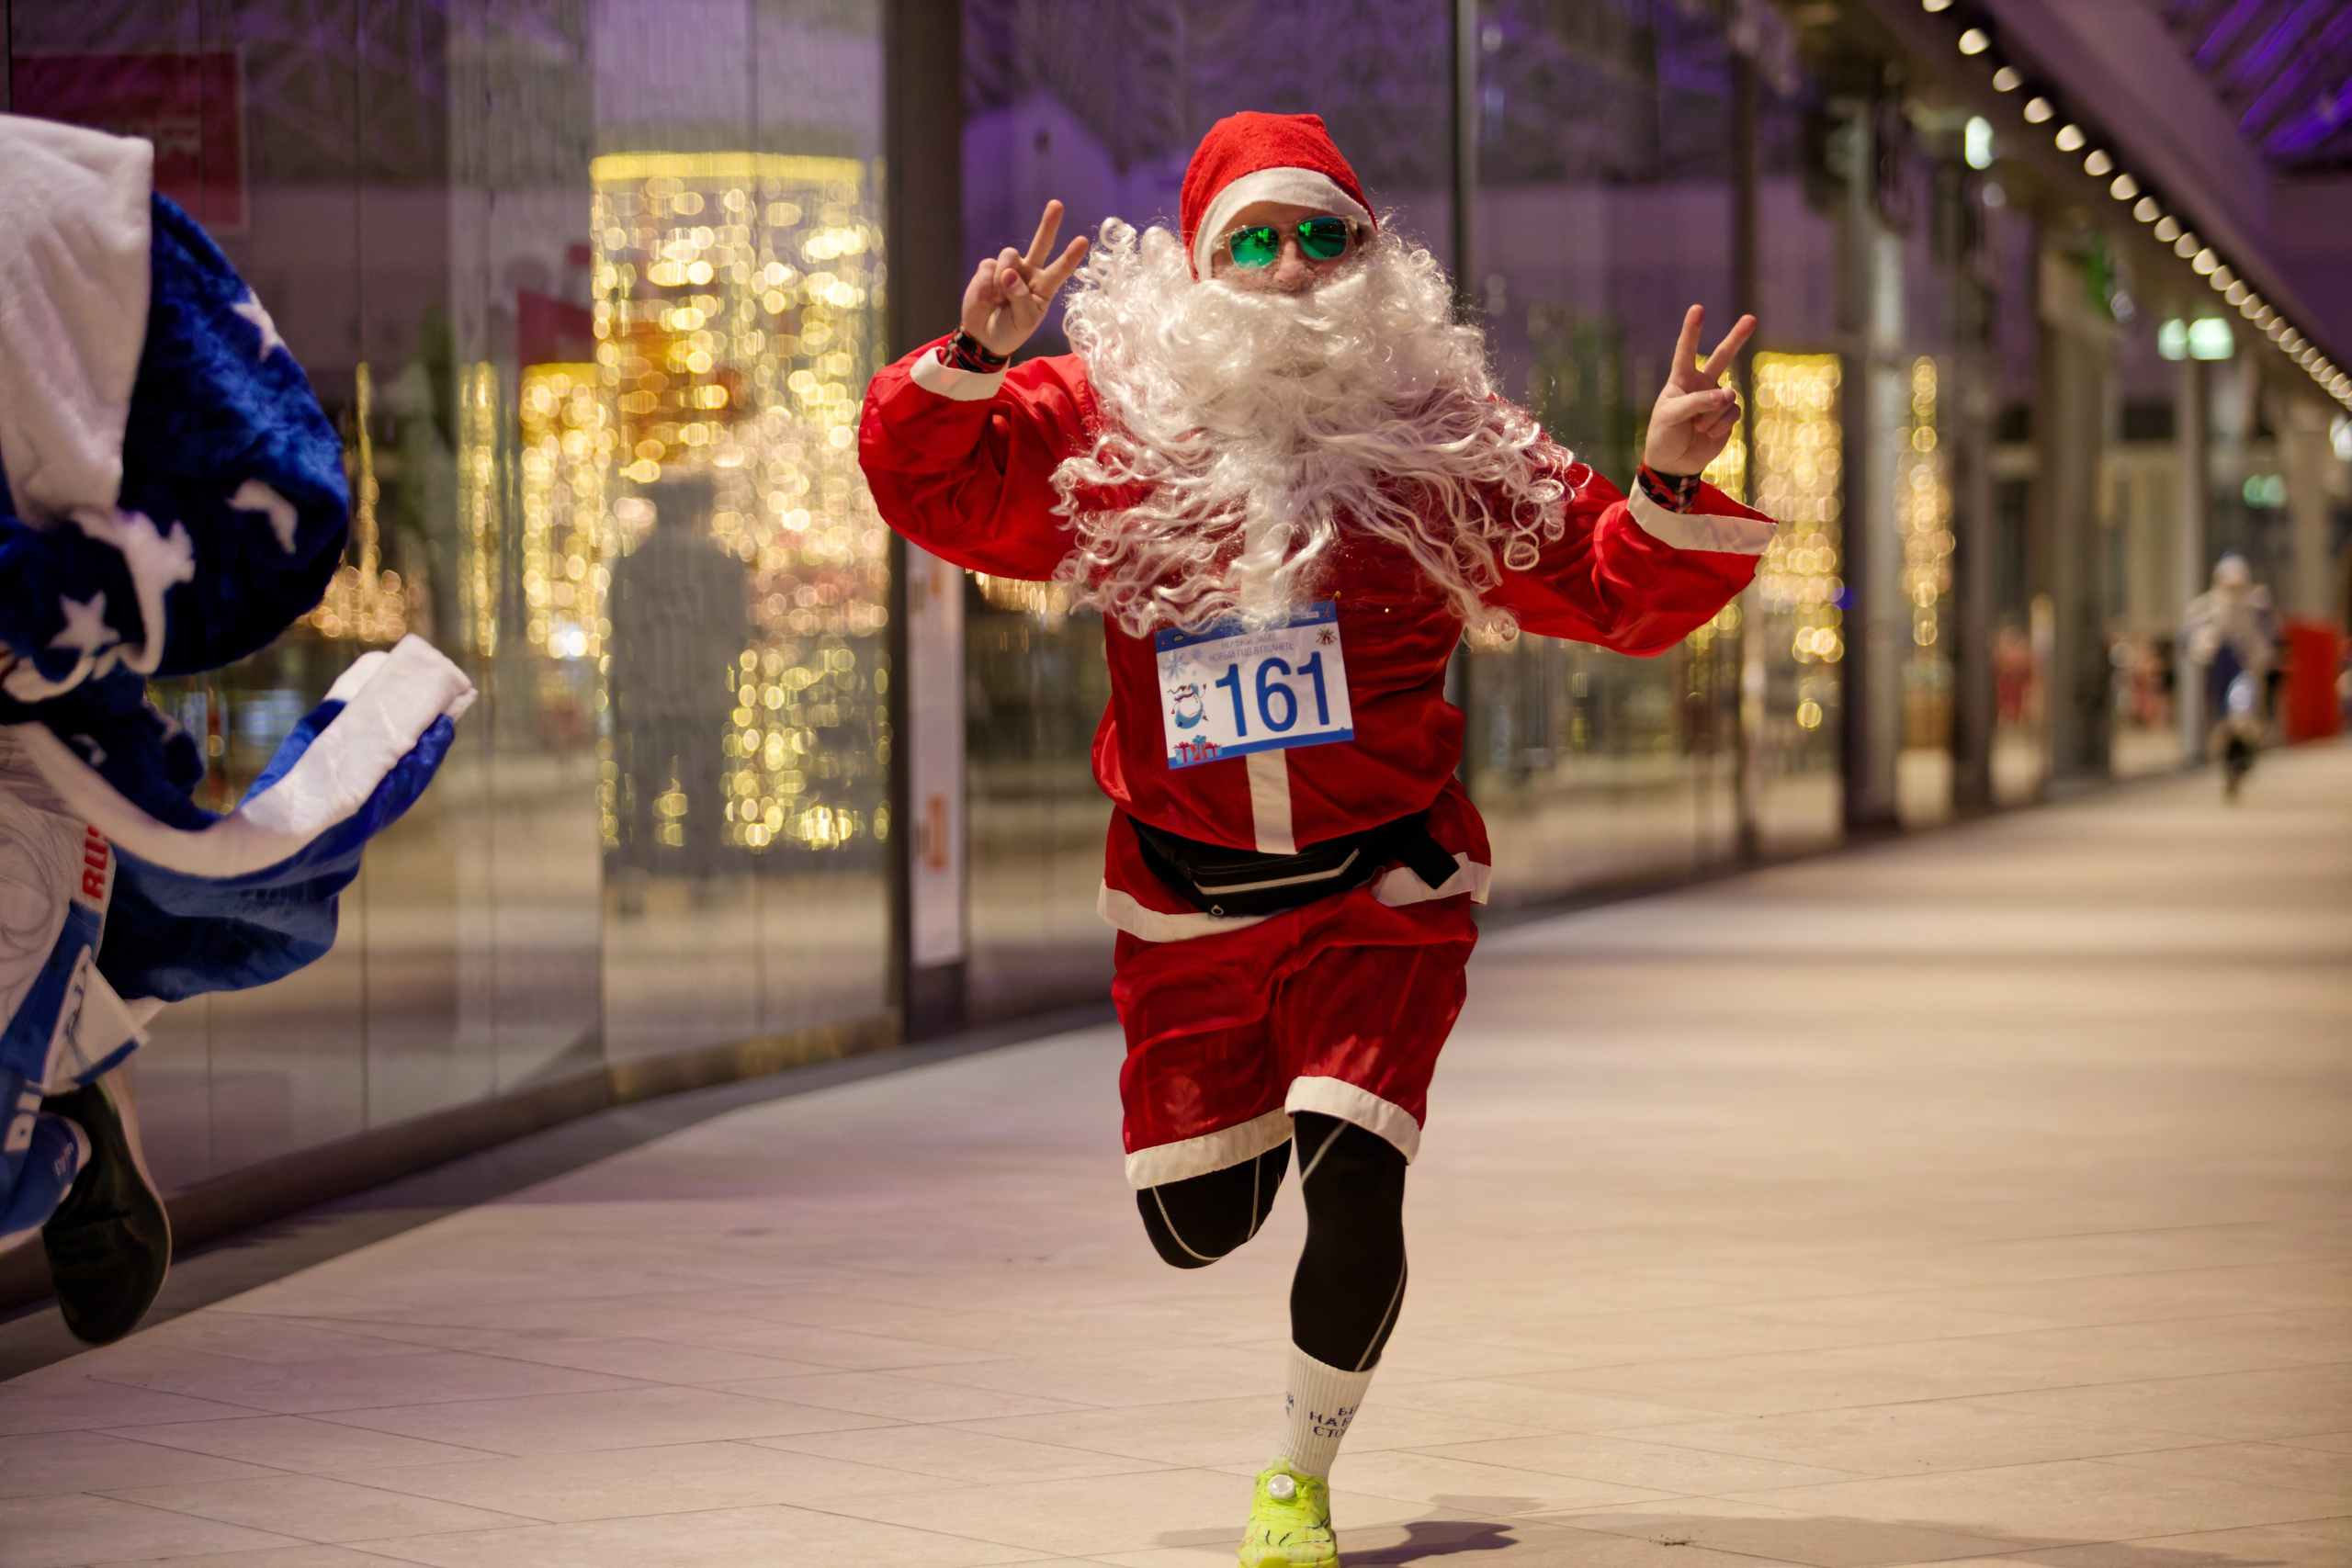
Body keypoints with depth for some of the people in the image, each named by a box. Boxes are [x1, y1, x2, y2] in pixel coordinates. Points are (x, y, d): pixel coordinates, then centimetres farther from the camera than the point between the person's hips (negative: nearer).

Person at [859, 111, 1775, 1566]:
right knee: (1196, 1224, 11)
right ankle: (1273, 1095, 50)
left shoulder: (1440, 437, -5)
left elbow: (1614, 591, -3)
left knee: (1353, 1189, -19)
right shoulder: (1103, 427, -4)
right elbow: (931, 489, -9)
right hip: (1189, 900, 2)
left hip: (1382, 891, -2)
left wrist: (1669, 489, -23)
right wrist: (973, 359, -27)